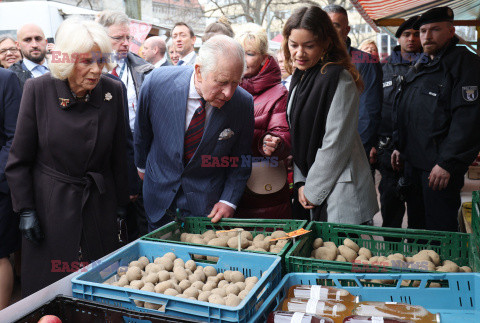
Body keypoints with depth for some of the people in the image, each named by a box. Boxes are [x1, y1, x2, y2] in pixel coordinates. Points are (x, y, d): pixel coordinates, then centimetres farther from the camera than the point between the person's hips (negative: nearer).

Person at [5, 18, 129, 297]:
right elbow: (20, 159, -3)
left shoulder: (113, 91, -6)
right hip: (51, 205, -1)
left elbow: (118, 155, 3)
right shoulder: (38, 90, -10)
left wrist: (121, 205, 6)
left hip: (100, 204, 2)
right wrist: (26, 210, -4)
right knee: (48, 288, 10)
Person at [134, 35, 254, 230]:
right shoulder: (157, 82, -20)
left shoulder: (243, 103, -18)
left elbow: (241, 160, -3)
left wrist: (229, 201, -12)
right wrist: (142, 165, 15)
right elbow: (142, 130, 1)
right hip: (159, 199, 2)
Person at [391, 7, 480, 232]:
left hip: (441, 165, -8)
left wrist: (447, 163, -23)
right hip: (413, 161, 8)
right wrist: (399, 146, 18)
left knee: (439, 230, 1)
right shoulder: (420, 66, 16)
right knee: (416, 220, 19)